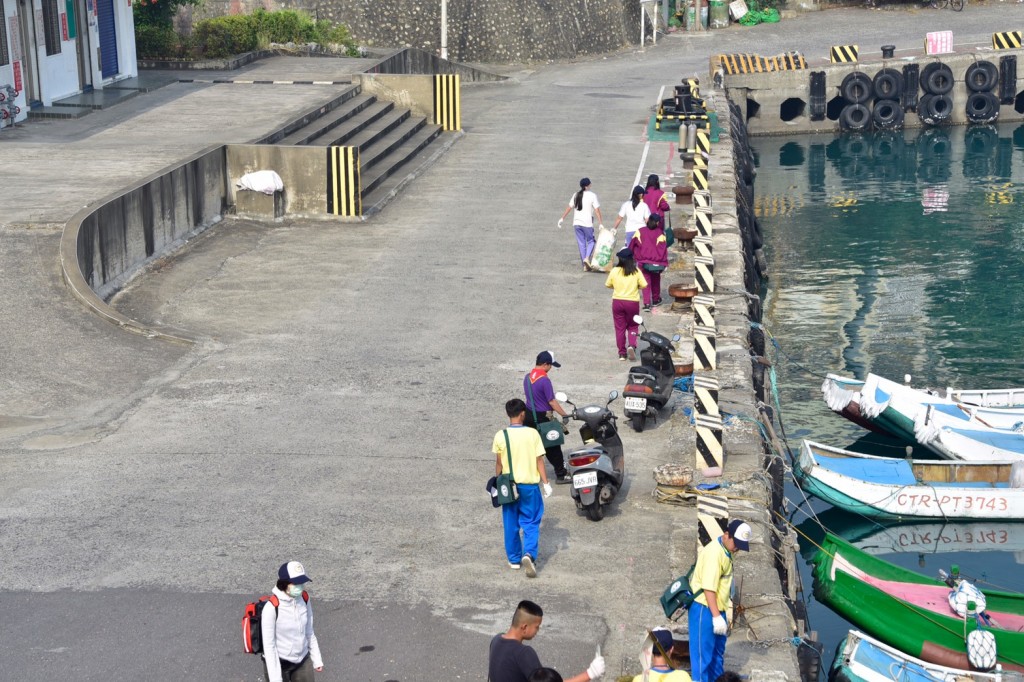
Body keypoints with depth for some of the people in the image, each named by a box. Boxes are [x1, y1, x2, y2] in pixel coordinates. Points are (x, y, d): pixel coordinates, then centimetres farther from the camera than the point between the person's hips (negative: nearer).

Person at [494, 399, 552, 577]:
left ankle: (514, 559, 22)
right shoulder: (532, 434, -9)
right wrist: (546, 483, 2)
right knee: (531, 523, 7)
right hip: (529, 484, -1)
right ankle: (529, 554, -14)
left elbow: (498, 464, 0)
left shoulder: (500, 436, -7)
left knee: (511, 525, 14)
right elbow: (539, 461, -6)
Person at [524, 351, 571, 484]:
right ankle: (561, 475, 13)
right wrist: (565, 415, -13)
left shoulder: (527, 377, 5)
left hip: (529, 416, 7)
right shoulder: (544, 379, -21)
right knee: (553, 448, 5)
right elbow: (552, 401, -19)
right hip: (542, 418, -7)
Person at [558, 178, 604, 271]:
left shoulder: (576, 195, 6)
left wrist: (562, 218, 18)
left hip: (577, 222, 4)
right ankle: (587, 258, -14)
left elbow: (569, 208, 8)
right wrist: (600, 223, -9)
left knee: (581, 243, 9)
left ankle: (585, 265, 10)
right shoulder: (592, 196, -7)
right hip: (587, 223, -4)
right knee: (591, 241, 11)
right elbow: (597, 211, -10)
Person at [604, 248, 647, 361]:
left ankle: (622, 353, 13)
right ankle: (632, 345, -10)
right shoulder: (636, 272, -9)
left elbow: (608, 285, 4)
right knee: (632, 326, 15)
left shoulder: (614, 271, -6)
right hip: (632, 302, -1)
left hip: (617, 302, 1)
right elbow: (644, 285, -7)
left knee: (620, 328, 10)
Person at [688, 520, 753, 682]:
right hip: (705, 611, -10)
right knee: (703, 654, -6)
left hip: (717, 610, 10)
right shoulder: (714, 553, -21)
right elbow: (708, 588, -25)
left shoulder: (725, 552, 9)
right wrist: (716, 616, -26)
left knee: (717, 653, 20)